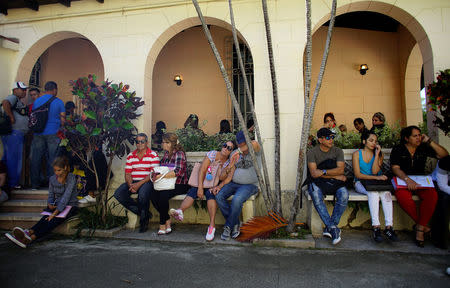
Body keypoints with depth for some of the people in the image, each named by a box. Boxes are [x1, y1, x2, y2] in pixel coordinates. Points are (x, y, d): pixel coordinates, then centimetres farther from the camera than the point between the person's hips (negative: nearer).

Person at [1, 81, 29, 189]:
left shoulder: (19, 101, 23)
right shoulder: (13, 98, -7)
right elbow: (5, 103, -28)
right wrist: (11, 117, -22)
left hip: (19, 134, 10)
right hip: (13, 133, -10)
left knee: (8, 158, 14)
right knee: (13, 158, -6)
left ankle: (7, 182, 22)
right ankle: (13, 183, 0)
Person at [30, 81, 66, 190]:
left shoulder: (37, 101, 9)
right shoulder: (58, 102, -1)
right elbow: (62, 119, -1)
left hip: (38, 133, 3)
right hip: (53, 134, -3)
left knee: (36, 159, 7)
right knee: (52, 159, 1)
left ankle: (35, 184, 12)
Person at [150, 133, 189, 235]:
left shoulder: (179, 154, -11)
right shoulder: (166, 153, 14)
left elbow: (178, 172, -25)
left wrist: (160, 176, -26)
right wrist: (156, 173, 1)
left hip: (179, 185, -7)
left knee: (163, 196, -30)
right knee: (153, 195, -19)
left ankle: (162, 225, -12)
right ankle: (168, 222, -7)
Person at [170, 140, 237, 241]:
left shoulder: (229, 163, -3)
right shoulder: (212, 154, -5)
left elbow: (222, 178, -12)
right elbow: (202, 170, -14)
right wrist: (200, 187, -23)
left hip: (216, 185, -1)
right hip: (204, 182, 1)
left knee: (210, 193, -33)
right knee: (193, 191, -28)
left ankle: (212, 225, -37)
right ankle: (180, 211, -51)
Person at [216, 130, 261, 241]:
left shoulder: (255, 151, -4)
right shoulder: (234, 155, 10)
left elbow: (254, 143, -31)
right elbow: (231, 174, 8)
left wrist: (239, 151, -28)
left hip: (250, 185, -5)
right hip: (234, 183, 5)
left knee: (236, 200, -33)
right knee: (219, 196, -21)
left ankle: (228, 227, -10)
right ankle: (236, 225, -9)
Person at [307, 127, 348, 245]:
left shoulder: (338, 151, 9)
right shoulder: (312, 153, 1)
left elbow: (340, 170, -5)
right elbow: (313, 173, -10)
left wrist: (323, 172, -13)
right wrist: (335, 176, -9)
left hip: (335, 183, 2)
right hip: (318, 183, -2)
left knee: (344, 194, -30)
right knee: (315, 193, -35)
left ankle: (329, 227, -19)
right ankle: (333, 228, -29)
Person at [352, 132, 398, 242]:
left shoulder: (379, 154, 9)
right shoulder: (357, 154, 2)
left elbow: (374, 171, -8)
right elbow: (358, 174, -8)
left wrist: (377, 154, -10)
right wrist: (376, 177, -17)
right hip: (361, 183, -2)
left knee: (386, 192, -31)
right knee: (373, 192, -34)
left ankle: (389, 227, -33)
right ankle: (376, 227, -36)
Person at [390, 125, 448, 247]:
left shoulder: (423, 148, 9)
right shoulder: (397, 150, -2)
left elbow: (444, 154, 3)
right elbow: (395, 168, -13)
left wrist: (429, 141, -6)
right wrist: (407, 179, -31)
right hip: (403, 181, -3)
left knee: (432, 195, -30)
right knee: (403, 197, -36)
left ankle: (420, 228, -17)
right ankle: (422, 224, -12)